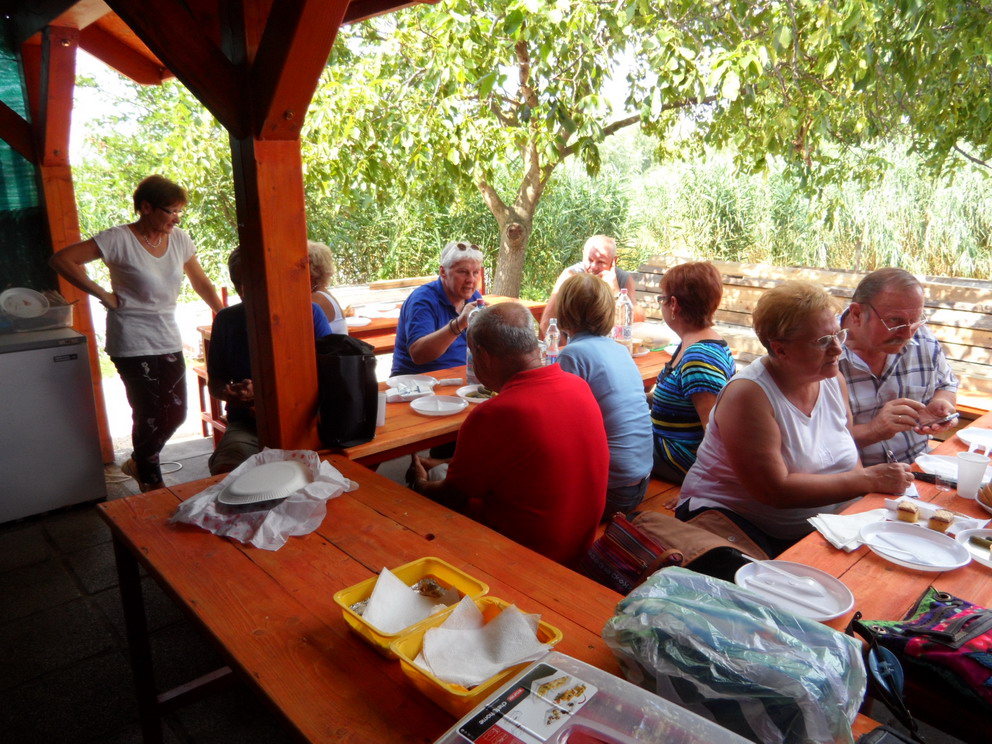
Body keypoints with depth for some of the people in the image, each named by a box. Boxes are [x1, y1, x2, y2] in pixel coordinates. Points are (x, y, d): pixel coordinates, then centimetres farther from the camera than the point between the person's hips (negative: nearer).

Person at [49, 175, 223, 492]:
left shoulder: (179, 239, 4)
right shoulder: (119, 240, -12)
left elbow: (201, 282, 14)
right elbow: (61, 259, -12)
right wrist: (103, 294, -13)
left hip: (169, 341, 6)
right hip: (133, 344, -6)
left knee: (176, 414, 9)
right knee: (153, 416, -1)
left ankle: (138, 463, 37)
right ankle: (151, 482, 22)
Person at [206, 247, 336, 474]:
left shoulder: (309, 313, 0)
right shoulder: (227, 320, 8)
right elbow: (214, 381, 18)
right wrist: (229, 393, -8)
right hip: (246, 425, 2)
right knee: (224, 472, -28)